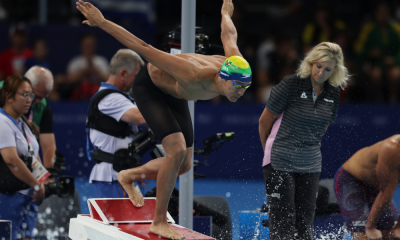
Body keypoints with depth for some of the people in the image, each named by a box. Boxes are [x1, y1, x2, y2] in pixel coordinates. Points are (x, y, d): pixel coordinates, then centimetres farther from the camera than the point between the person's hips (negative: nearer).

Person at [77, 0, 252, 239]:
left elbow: (228, 34, -2)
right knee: (177, 150, -25)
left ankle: (129, 176, 28)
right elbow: (145, 49, -42)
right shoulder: (195, 78, -44)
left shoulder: (236, 64, -25)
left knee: (184, 165, 5)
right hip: (149, 85, -8)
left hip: (173, 92, 8)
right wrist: (102, 22, -40)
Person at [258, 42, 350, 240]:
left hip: (310, 164, 5)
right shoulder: (291, 85, -12)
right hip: (280, 162, -5)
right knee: (283, 220, -9)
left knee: (305, 219, 5)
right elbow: (265, 121, -2)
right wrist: (269, 151, 11)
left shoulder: (333, 94, 3)